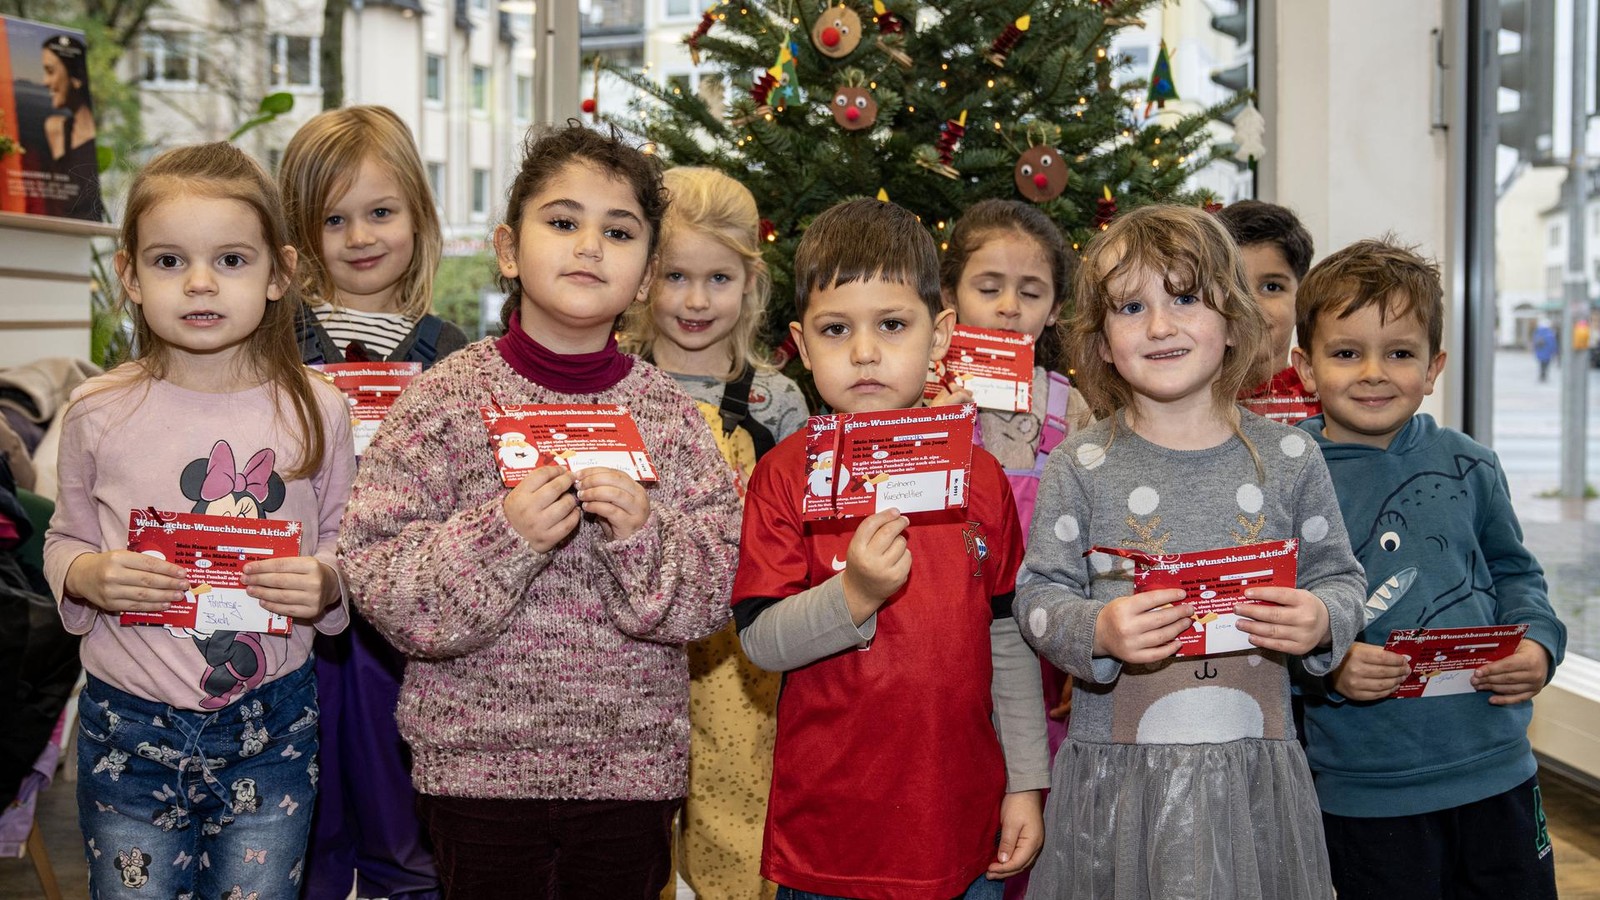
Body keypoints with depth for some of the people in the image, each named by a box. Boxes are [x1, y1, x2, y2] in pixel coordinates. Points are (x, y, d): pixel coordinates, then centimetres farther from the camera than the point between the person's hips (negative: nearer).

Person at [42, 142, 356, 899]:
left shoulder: (316, 411, -4)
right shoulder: (99, 413, -4)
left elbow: (340, 541, 5)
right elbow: (63, 542, 7)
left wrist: (324, 581, -17)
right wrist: (91, 576, -14)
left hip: (272, 728, 0)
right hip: (130, 725, 0)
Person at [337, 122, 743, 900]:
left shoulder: (666, 411, 0)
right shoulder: (447, 399, -6)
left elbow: (714, 596, -3)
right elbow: (379, 586, -11)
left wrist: (643, 537, -21)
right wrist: (501, 537, -25)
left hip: (632, 765, 2)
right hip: (478, 760, -2)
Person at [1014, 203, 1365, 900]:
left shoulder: (1289, 458, 1)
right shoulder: (1082, 463, -3)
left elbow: (1339, 577, 7)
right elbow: (1038, 593, -3)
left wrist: (1322, 622, -14)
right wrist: (1097, 631, -22)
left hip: (1252, 765, 1)